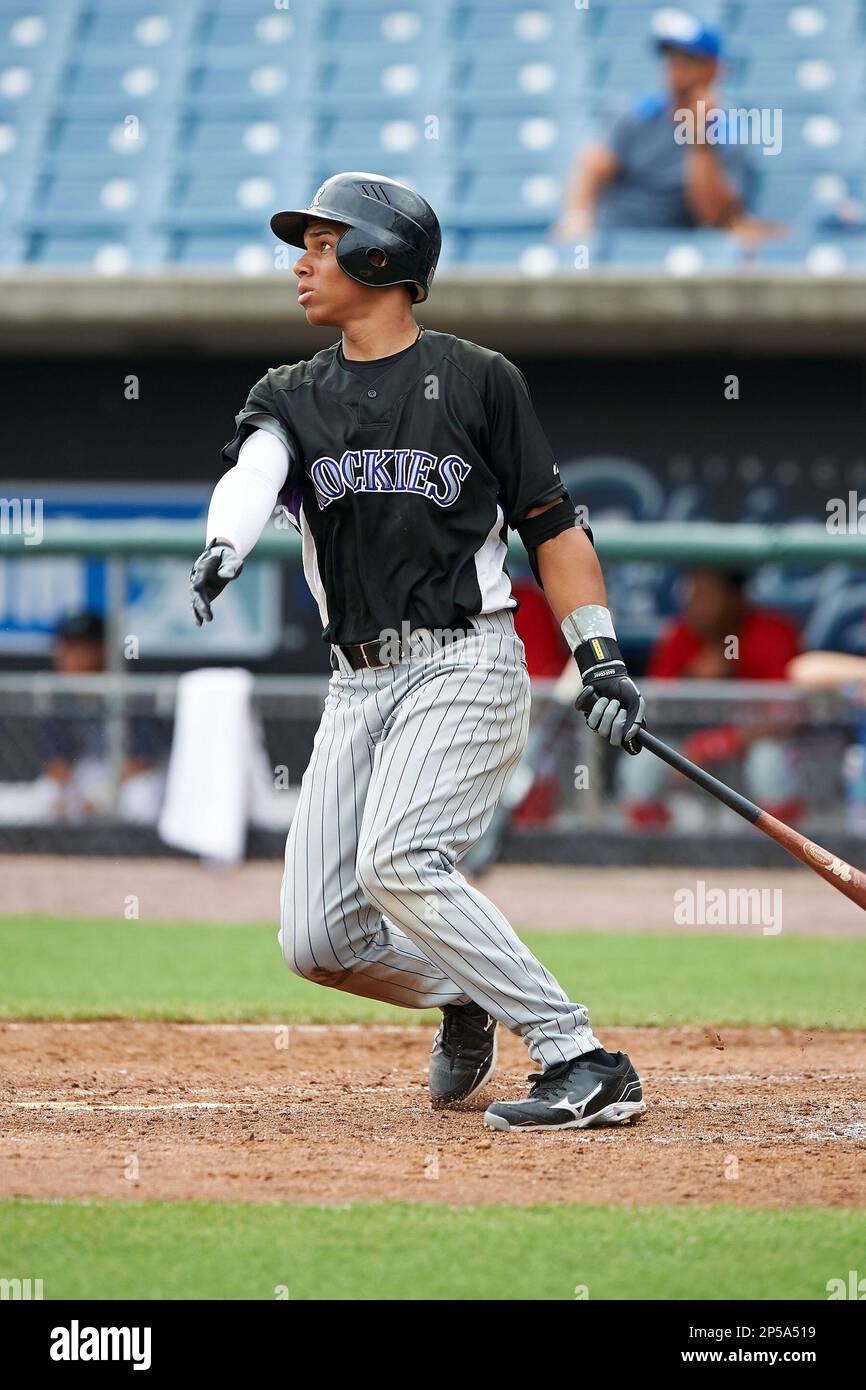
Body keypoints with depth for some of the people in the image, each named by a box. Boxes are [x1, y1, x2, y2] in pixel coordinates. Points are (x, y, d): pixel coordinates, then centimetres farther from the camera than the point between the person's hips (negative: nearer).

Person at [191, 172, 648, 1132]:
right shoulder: (291, 396, 10)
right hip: (359, 684, 5)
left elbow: (551, 527, 7)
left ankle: (584, 1063, -26)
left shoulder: (478, 379, 2)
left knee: (399, 861, -28)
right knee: (317, 938, -3)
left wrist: (600, 661, -2)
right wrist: (223, 548, -35)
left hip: (466, 665, -5)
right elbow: (254, 471, -13)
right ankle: (467, 992, 26)